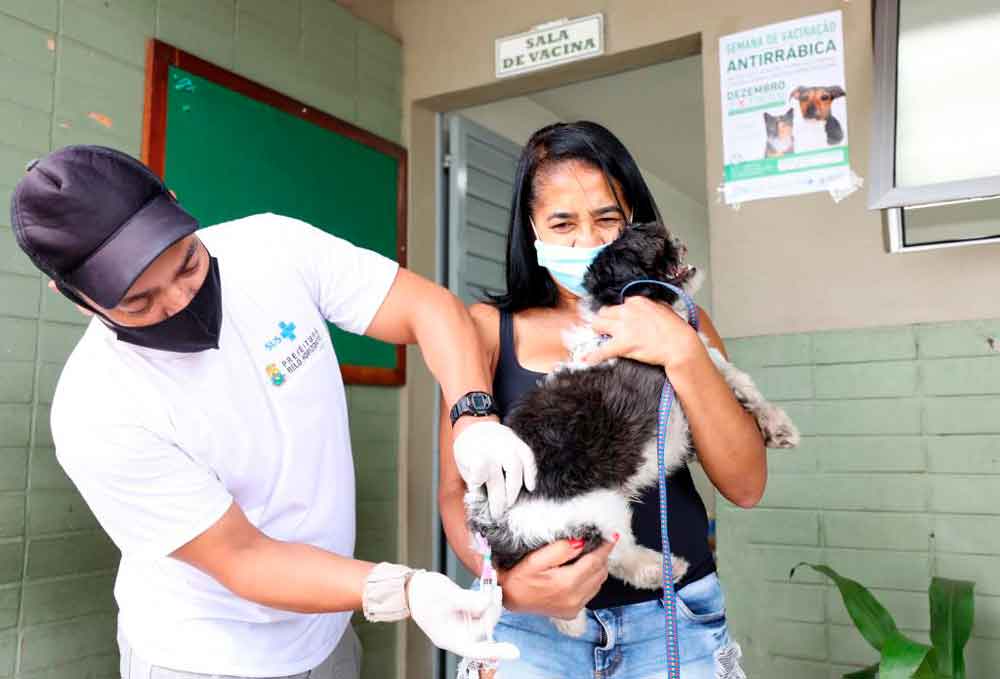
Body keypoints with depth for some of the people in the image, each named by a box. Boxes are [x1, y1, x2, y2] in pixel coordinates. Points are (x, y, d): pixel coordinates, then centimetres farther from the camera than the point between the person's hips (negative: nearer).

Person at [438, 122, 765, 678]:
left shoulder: (676, 320, 3)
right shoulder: (489, 328, -1)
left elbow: (746, 485, -5)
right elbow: (457, 490, -3)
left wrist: (683, 353, -17)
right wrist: (504, 577, -22)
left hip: (673, 617, 2)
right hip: (532, 620, -1)